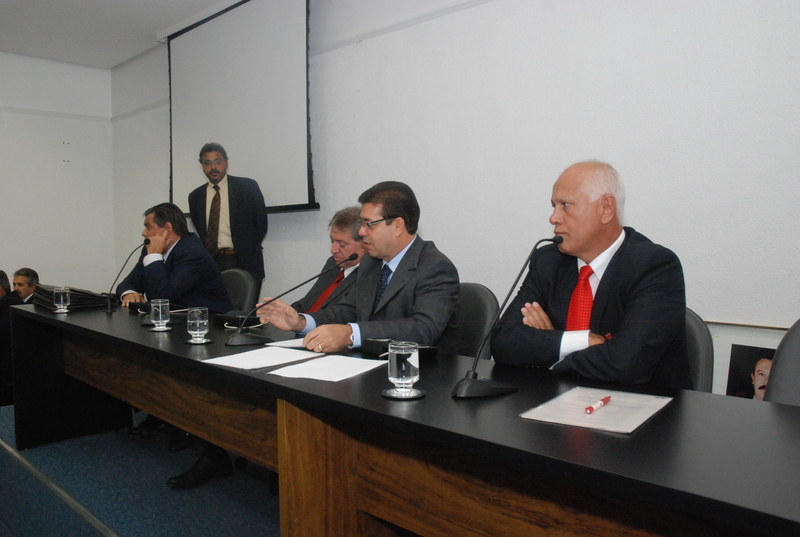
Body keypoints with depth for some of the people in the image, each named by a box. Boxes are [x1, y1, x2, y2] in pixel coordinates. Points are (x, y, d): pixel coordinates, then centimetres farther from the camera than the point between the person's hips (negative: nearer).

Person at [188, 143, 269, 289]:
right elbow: (199, 230, 19)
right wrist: (205, 255, 9)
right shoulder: (195, 196, 11)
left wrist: (246, 250, 3)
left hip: (244, 262, -2)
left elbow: (261, 223, 2)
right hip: (211, 262, 3)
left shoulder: (248, 186, 0)